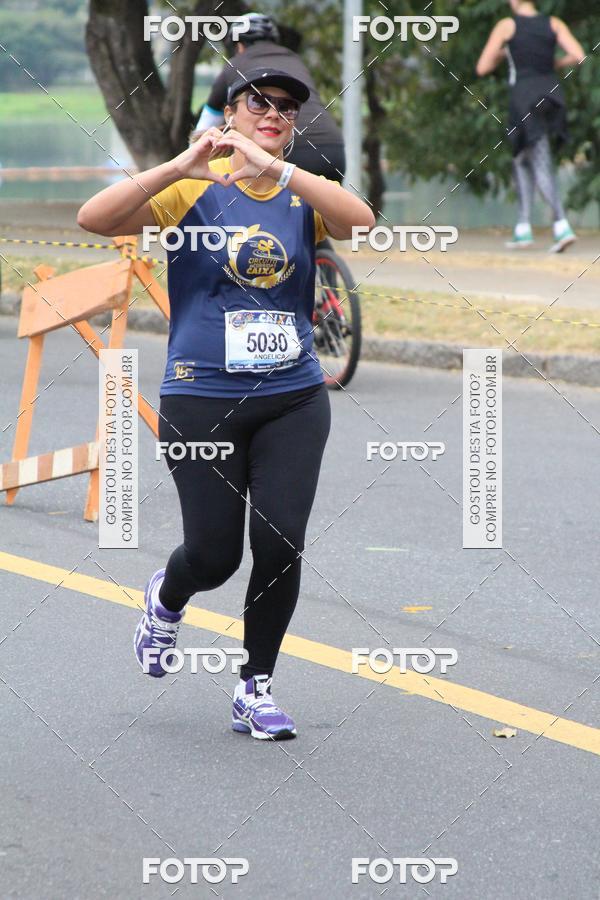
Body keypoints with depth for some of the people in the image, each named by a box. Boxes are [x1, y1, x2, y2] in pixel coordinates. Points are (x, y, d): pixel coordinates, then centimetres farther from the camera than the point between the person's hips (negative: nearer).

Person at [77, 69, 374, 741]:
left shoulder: (304, 195, 4)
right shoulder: (194, 190, -3)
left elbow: (361, 220, -19)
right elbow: (94, 219, -16)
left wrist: (276, 170, -31)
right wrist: (180, 166, -27)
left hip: (294, 398, 2)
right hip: (202, 400, -2)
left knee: (281, 542, -7)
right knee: (214, 555, 0)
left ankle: (254, 691, 12)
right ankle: (166, 600, 38)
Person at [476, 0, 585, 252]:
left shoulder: (506, 26, 0)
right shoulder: (554, 23, 9)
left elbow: (482, 68, 3)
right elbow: (578, 56, -3)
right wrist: (553, 65, 15)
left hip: (525, 97, -5)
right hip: (552, 94, 5)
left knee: (542, 169, -8)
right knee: (522, 160, 20)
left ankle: (562, 226, -26)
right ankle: (523, 228, 15)